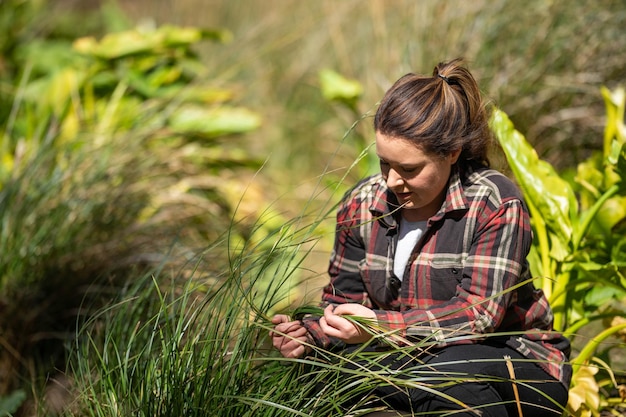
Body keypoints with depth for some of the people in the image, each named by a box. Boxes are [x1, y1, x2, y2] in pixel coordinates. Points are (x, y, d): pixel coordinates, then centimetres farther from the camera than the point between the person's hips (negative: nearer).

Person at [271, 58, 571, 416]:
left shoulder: (496, 204, -16)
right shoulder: (362, 206, 0)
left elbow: (478, 313, -24)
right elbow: (344, 302, 5)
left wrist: (381, 326, -35)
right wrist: (308, 334, -18)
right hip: (409, 365, 5)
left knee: (451, 368, -38)